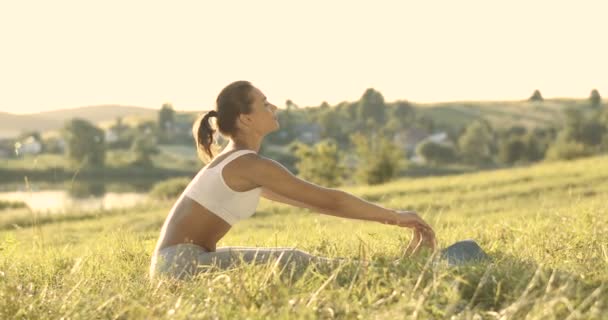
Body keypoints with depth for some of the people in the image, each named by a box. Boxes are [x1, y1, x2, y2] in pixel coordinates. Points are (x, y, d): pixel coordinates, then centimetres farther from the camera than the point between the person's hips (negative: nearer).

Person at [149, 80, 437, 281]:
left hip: (185, 260, 10)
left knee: (294, 261, 5)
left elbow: (310, 200, 19)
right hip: (182, 263, -10)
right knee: (293, 262, -16)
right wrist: (394, 216, -4)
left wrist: (384, 216, 17)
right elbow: (330, 199, -14)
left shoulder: (238, 162, 16)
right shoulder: (252, 164, -16)